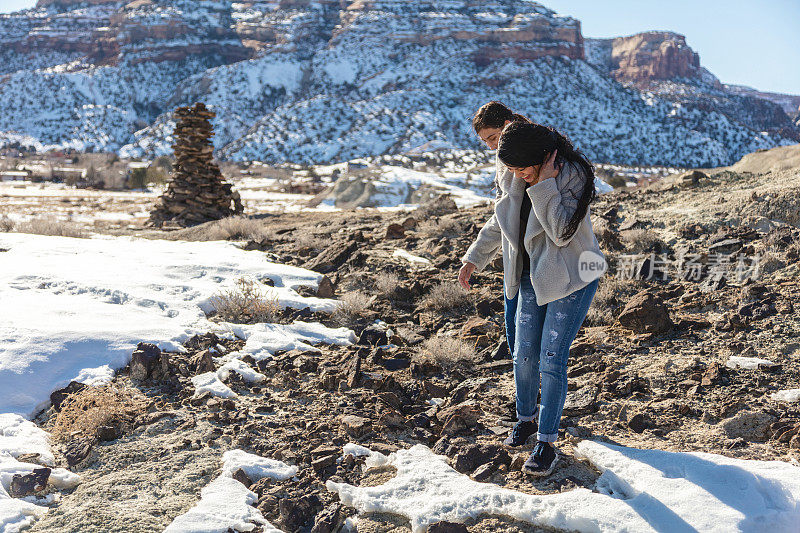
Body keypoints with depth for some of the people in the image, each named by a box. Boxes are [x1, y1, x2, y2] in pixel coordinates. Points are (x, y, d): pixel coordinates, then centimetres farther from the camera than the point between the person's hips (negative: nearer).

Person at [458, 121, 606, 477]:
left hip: (570, 278, -6)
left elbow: (562, 232, -29)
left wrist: (545, 186, -31)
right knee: (524, 354, 10)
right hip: (533, 276, 6)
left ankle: (547, 443, 5)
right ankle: (525, 419, 34)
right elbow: (500, 221, 15)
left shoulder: (573, 178, -20)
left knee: (552, 360, -6)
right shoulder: (516, 181, -2)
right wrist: (475, 257, 18)